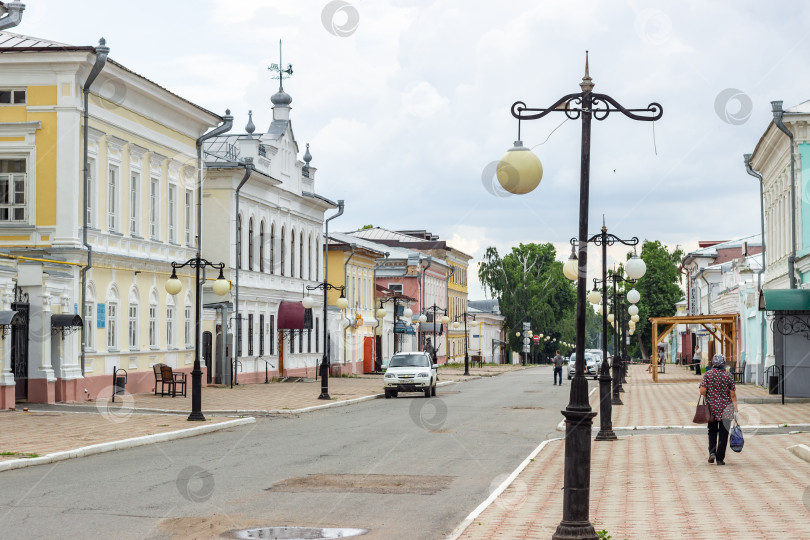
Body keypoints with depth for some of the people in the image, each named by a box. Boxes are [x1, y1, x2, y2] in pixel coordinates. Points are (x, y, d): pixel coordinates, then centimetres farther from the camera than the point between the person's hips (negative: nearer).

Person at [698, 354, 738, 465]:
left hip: (711, 407, 1)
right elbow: (733, 394, -6)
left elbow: (702, 391, -9)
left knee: (712, 431, 18)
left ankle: (712, 452, -1)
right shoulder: (728, 376, -5)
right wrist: (735, 410, -2)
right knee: (723, 434, 5)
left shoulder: (708, 374, -3)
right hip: (725, 409, -1)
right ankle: (720, 459, 5)